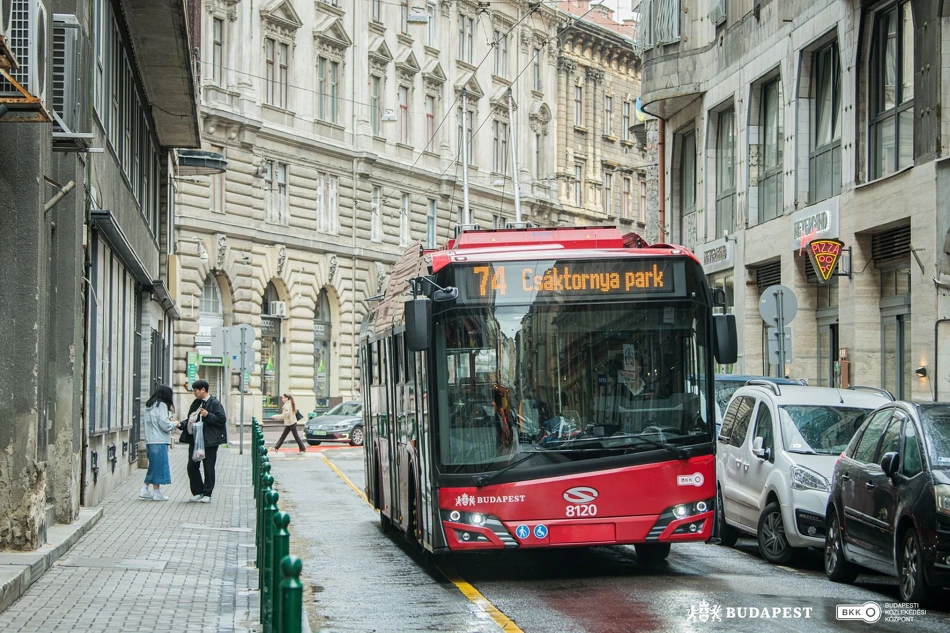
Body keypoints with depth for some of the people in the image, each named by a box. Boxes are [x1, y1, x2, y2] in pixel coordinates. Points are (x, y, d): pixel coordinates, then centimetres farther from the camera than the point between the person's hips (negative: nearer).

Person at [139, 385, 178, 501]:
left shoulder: (149, 405, 14)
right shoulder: (161, 405, -12)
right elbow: (165, 425, -16)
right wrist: (174, 423, 3)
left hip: (150, 440, 8)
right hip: (159, 441, -8)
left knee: (154, 465, 16)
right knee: (159, 465, -1)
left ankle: (145, 489, 14)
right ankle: (156, 492, 3)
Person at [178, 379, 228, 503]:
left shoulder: (215, 403, -7)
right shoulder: (196, 403, 14)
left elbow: (222, 419, -13)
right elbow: (190, 420, 19)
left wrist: (208, 415, -21)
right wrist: (181, 424, 1)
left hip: (209, 441, -7)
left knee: (208, 468, 0)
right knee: (192, 467, 5)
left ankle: (207, 494, 8)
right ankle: (198, 492, 16)